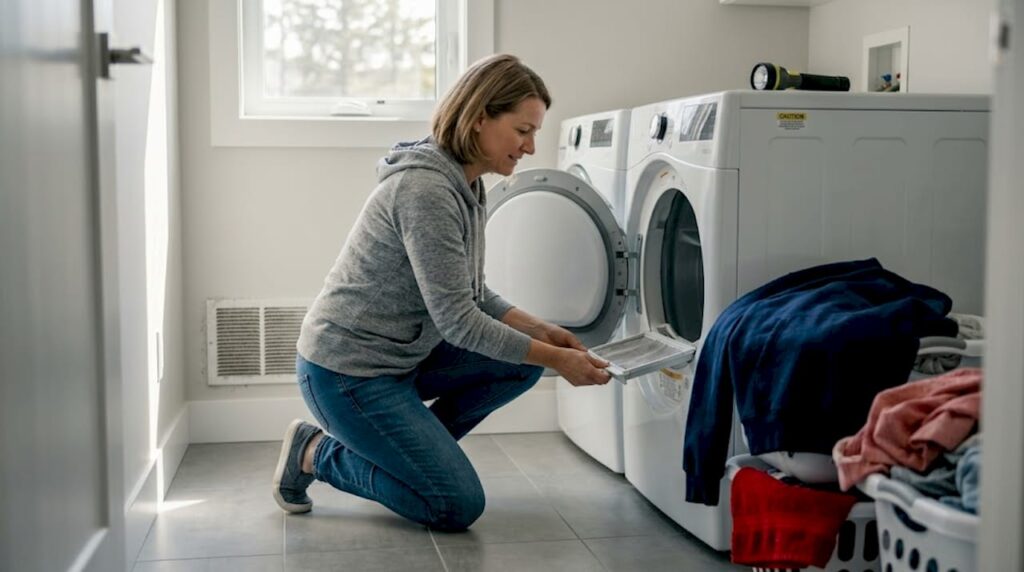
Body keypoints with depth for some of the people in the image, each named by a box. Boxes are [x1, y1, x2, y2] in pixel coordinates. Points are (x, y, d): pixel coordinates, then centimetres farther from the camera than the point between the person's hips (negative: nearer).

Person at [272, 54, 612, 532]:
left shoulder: (465, 186, 5)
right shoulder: (424, 188, -25)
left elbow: (471, 295, 12)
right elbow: (456, 319, -25)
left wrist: (541, 331, -3)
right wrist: (557, 359, -21)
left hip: (403, 354, 9)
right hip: (346, 370, -9)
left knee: (522, 364, 1)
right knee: (459, 506, -8)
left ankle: (414, 448, 12)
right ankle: (316, 453, 4)